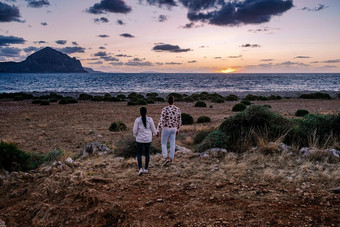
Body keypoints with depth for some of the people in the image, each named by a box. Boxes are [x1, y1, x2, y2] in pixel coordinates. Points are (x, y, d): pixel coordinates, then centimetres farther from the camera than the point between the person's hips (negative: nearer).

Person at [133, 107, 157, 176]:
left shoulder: (137, 120, -11)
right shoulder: (150, 119, -8)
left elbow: (135, 130, -7)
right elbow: (153, 129, 0)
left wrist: (135, 135, 14)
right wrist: (155, 133, 22)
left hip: (140, 139, -1)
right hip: (148, 139, 1)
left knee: (139, 154, 9)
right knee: (147, 153, 16)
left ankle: (140, 168, -7)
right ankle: (146, 169, 20)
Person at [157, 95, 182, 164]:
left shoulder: (165, 109, -21)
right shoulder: (178, 109, -5)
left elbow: (161, 120, -23)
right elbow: (179, 121, 4)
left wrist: (158, 131, -18)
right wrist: (177, 129, 19)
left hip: (166, 129, -4)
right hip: (173, 129, 4)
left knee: (163, 143, 12)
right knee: (172, 144, 15)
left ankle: (165, 158, 0)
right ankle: (171, 158, 25)